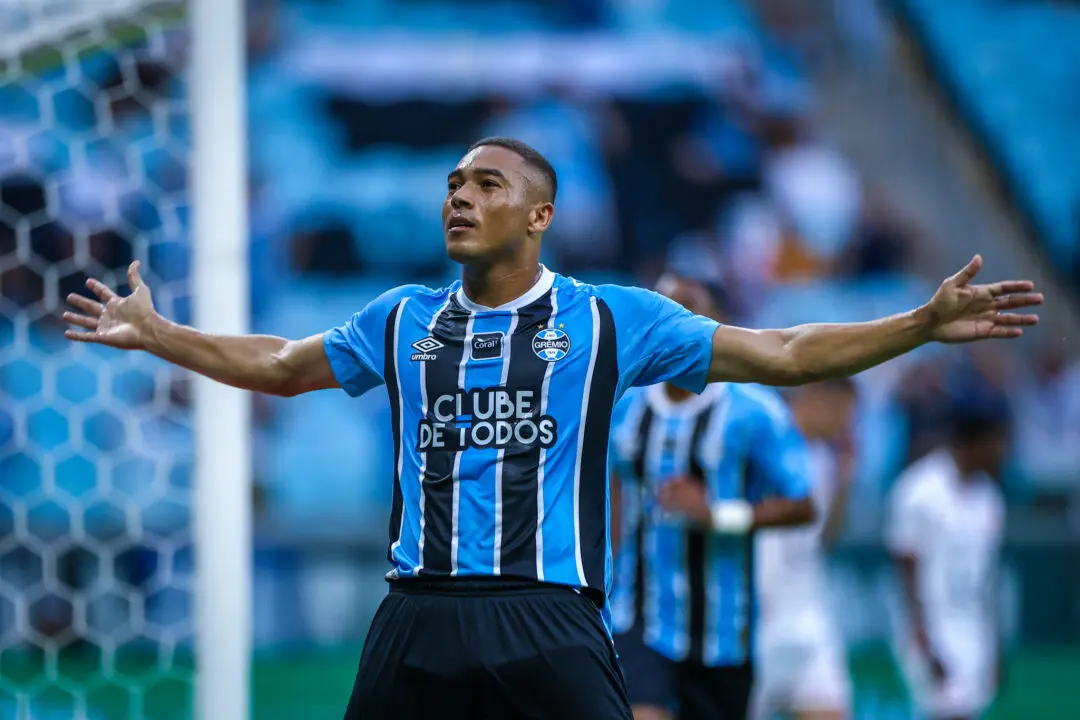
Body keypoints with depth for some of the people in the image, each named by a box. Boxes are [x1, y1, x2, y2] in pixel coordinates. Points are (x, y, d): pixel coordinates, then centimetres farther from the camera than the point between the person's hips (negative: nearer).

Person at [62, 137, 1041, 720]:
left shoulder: (611, 320, 5)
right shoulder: (402, 321, 15)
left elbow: (783, 356, 5)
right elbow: (278, 367, 30)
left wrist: (925, 324, -4)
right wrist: (153, 334, 29)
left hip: (549, 626, -3)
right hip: (419, 619, 3)